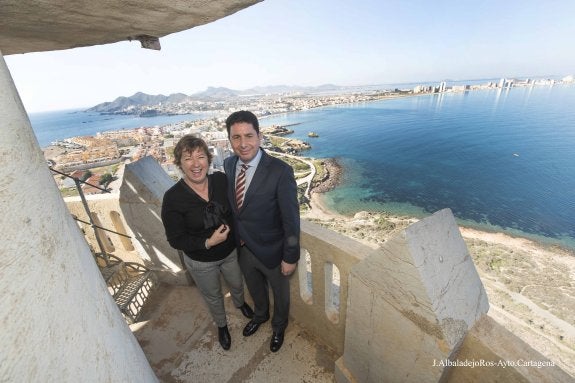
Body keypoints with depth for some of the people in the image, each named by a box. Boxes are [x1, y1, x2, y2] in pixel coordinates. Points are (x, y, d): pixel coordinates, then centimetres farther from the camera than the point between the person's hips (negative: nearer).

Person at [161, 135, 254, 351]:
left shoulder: (221, 180, -18)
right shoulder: (172, 198, -25)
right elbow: (176, 240, -18)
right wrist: (208, 242, -28)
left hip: (231, 251, 3)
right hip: (201, 262, -2)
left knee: (237, 284, 29)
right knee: (213, 297, 25)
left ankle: (240, 303, 65)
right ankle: (221, 325, 57)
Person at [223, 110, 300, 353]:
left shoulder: (280, 171, -28)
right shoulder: (228, 164, -9)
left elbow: (291, 219, -21)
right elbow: (231, 204, 3)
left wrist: (290, 257, -14)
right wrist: (234, 238, 9)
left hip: (271, 250, -4)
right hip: (242, 248, 5)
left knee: (280, 294, 25)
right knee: (255, 288, 32)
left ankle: (279, 326, 58)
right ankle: (260, 315, 65)